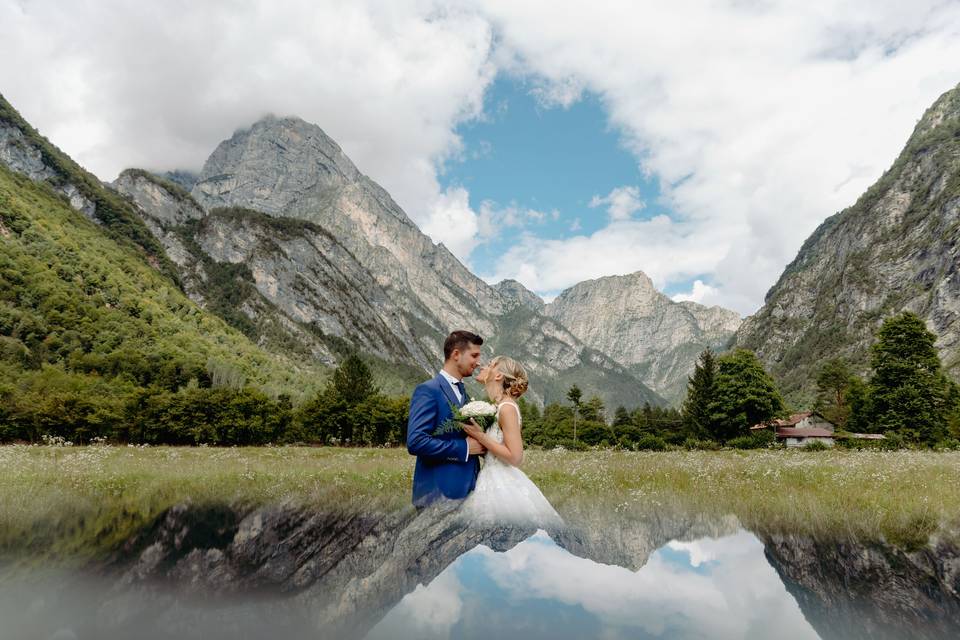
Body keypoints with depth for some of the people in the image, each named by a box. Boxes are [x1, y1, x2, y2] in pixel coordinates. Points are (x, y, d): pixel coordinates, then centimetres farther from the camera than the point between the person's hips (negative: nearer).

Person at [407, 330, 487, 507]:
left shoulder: (463, 392, 16)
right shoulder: (428, 391, -11)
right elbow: (415, 442, -21)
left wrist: (480, 443, 4)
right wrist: (464, 448, -17)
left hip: (465, 491, 8)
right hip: (439, 495, -8)